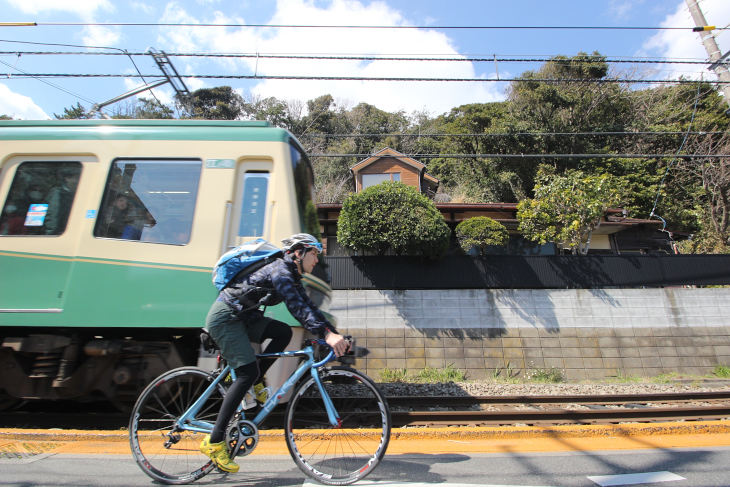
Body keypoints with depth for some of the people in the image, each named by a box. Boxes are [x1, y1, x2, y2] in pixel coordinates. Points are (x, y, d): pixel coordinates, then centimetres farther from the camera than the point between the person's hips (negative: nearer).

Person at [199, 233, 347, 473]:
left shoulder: (293, 278, 10)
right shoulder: (280, 269, -20)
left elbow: (307, 307, 5)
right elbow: (296, 306, -34)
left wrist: (334, 334, -4)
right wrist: (327, 333, -43)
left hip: (242, 317, 9)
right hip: (224, 317, -9)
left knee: (284, 332, -5)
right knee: (248, 372, -15)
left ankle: (255, 383, 8)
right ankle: (214, 441, -7)